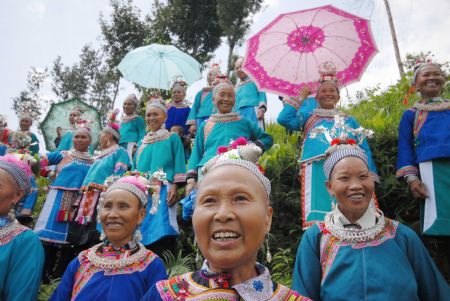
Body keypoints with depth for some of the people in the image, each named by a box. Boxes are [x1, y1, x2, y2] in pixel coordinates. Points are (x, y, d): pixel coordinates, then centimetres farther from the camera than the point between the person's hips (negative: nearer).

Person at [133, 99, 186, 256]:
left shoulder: (172, 138, 7)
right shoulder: (142, 142, 22)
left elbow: (178, 165, -1)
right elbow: (135, 168, 23)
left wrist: (174, 187, -13)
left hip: (163, 191, -5)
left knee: (162, 232, -12)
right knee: (144, 231, 4)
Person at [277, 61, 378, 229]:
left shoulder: (349, 120, 29)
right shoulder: (308, 116, 24)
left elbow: (364, 149, 22)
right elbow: (284, 119, 6)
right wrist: (300, 98, 14)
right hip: (317, 167, -2)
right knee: (319, 213, -15)